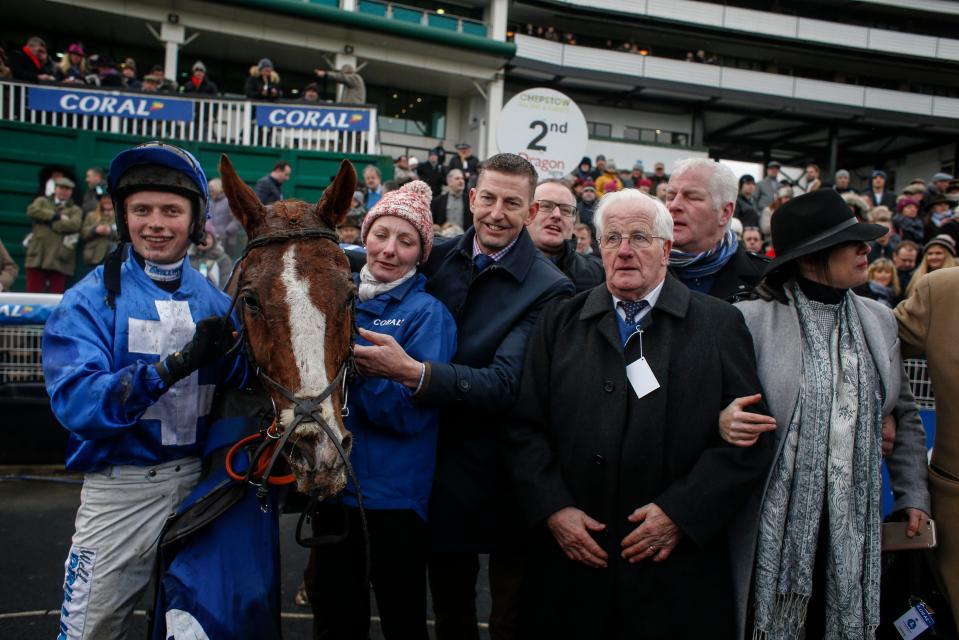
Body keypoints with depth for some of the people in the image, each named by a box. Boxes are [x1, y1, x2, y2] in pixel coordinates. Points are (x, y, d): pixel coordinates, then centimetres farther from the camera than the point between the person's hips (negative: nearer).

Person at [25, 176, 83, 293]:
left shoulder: (75, 210, 14)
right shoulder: (42, 201, 19)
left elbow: (74, 225, -8)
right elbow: (32, 210, -4)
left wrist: (48, 221, -4)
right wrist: (56, 216, -7)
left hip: (59, 258, -1)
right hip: (38, 256, 1)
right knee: (33, 293, -1)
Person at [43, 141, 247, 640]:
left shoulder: (215, 302, 3)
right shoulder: (91, 299, -7)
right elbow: (75, 402, -20)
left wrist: (229, 355, -22)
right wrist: (176, 364, -31)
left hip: (200, 483, 3)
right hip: (119, 491, -3)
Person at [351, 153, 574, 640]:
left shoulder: (548, 290, -16)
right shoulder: (436, 259, -1)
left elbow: (505, 385, -25)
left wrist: (414, 372, -36)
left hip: (502, 479, -4)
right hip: (442, 470, 5)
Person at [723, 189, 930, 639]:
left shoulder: (879, 321, 7)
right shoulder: (752, 319, -9)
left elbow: (903, 415, 18)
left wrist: (913, 495, 13)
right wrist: (723, 421, -24)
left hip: (855, 527, 4)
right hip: (774, 527, -4)